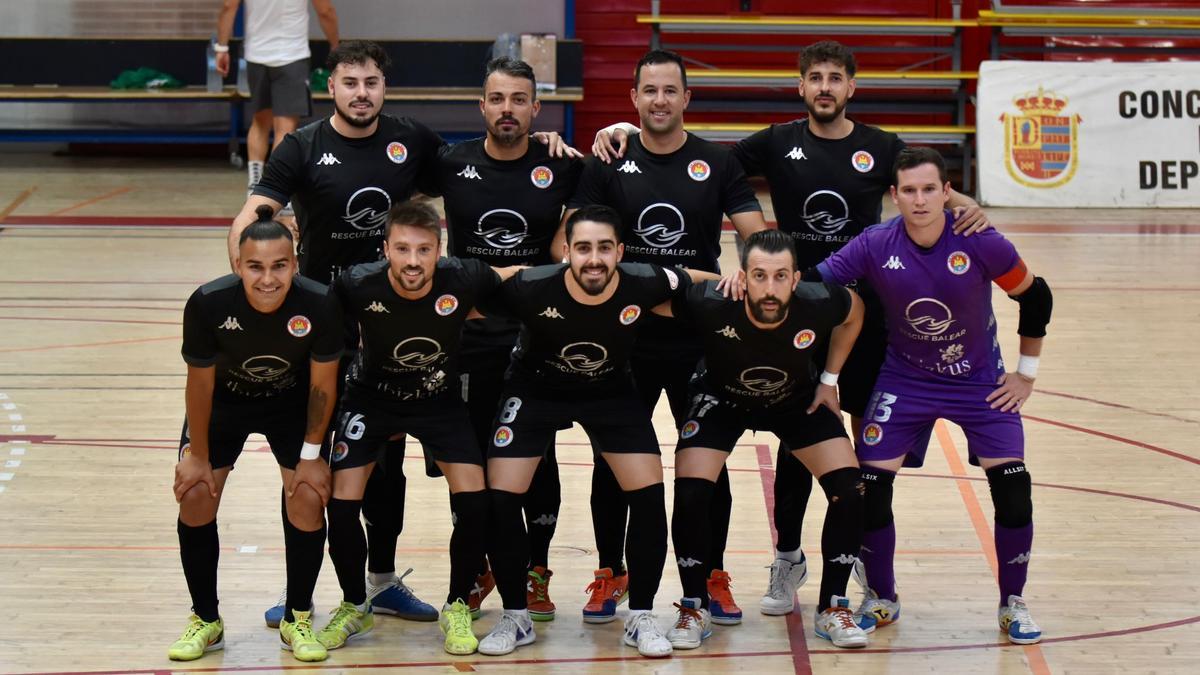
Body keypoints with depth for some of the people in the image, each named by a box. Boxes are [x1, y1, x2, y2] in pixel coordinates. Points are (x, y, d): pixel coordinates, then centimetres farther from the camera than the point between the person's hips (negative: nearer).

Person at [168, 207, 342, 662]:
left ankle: (297, 620, 10)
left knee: (308, 499, -10)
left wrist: (311, 454, -9)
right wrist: (198, 455, -8)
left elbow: (322, 385, -16)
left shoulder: (319, 305, -33)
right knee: (195, 496, -6)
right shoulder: (208, 304, -33)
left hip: (292, 403, 0)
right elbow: (200, 383, -17)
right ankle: (206, 620, 13)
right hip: (223, 401, 0)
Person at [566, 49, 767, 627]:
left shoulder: (717, 163, 2)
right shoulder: (608, 165, 2)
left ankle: (713, 578, 18)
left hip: (700, 338, 0)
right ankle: (610, 574, 21)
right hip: (624, 336, 0)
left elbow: (756, 237, -4)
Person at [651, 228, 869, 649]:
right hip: (722, 400, -1)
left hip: (798, 401, 1)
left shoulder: (818, 304, -33)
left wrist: (830, 378, -5)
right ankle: (695, 609, 5)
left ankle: (832, 608, 8)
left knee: (849, 492, -12)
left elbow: (855, 312, -8)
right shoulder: (711, 304, -38)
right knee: (690, 496, -18)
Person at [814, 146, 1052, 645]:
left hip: (981, 380, -1)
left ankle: (1013, 606, 9)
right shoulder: (875, 246, -18)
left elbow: (1035, 297, -6)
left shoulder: (981, 244, -21)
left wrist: (1027, 373, -1)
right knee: (870, 486, -7)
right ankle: (881, 599, 17)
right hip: (904, 381, 1)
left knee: (1014, 488, -12)